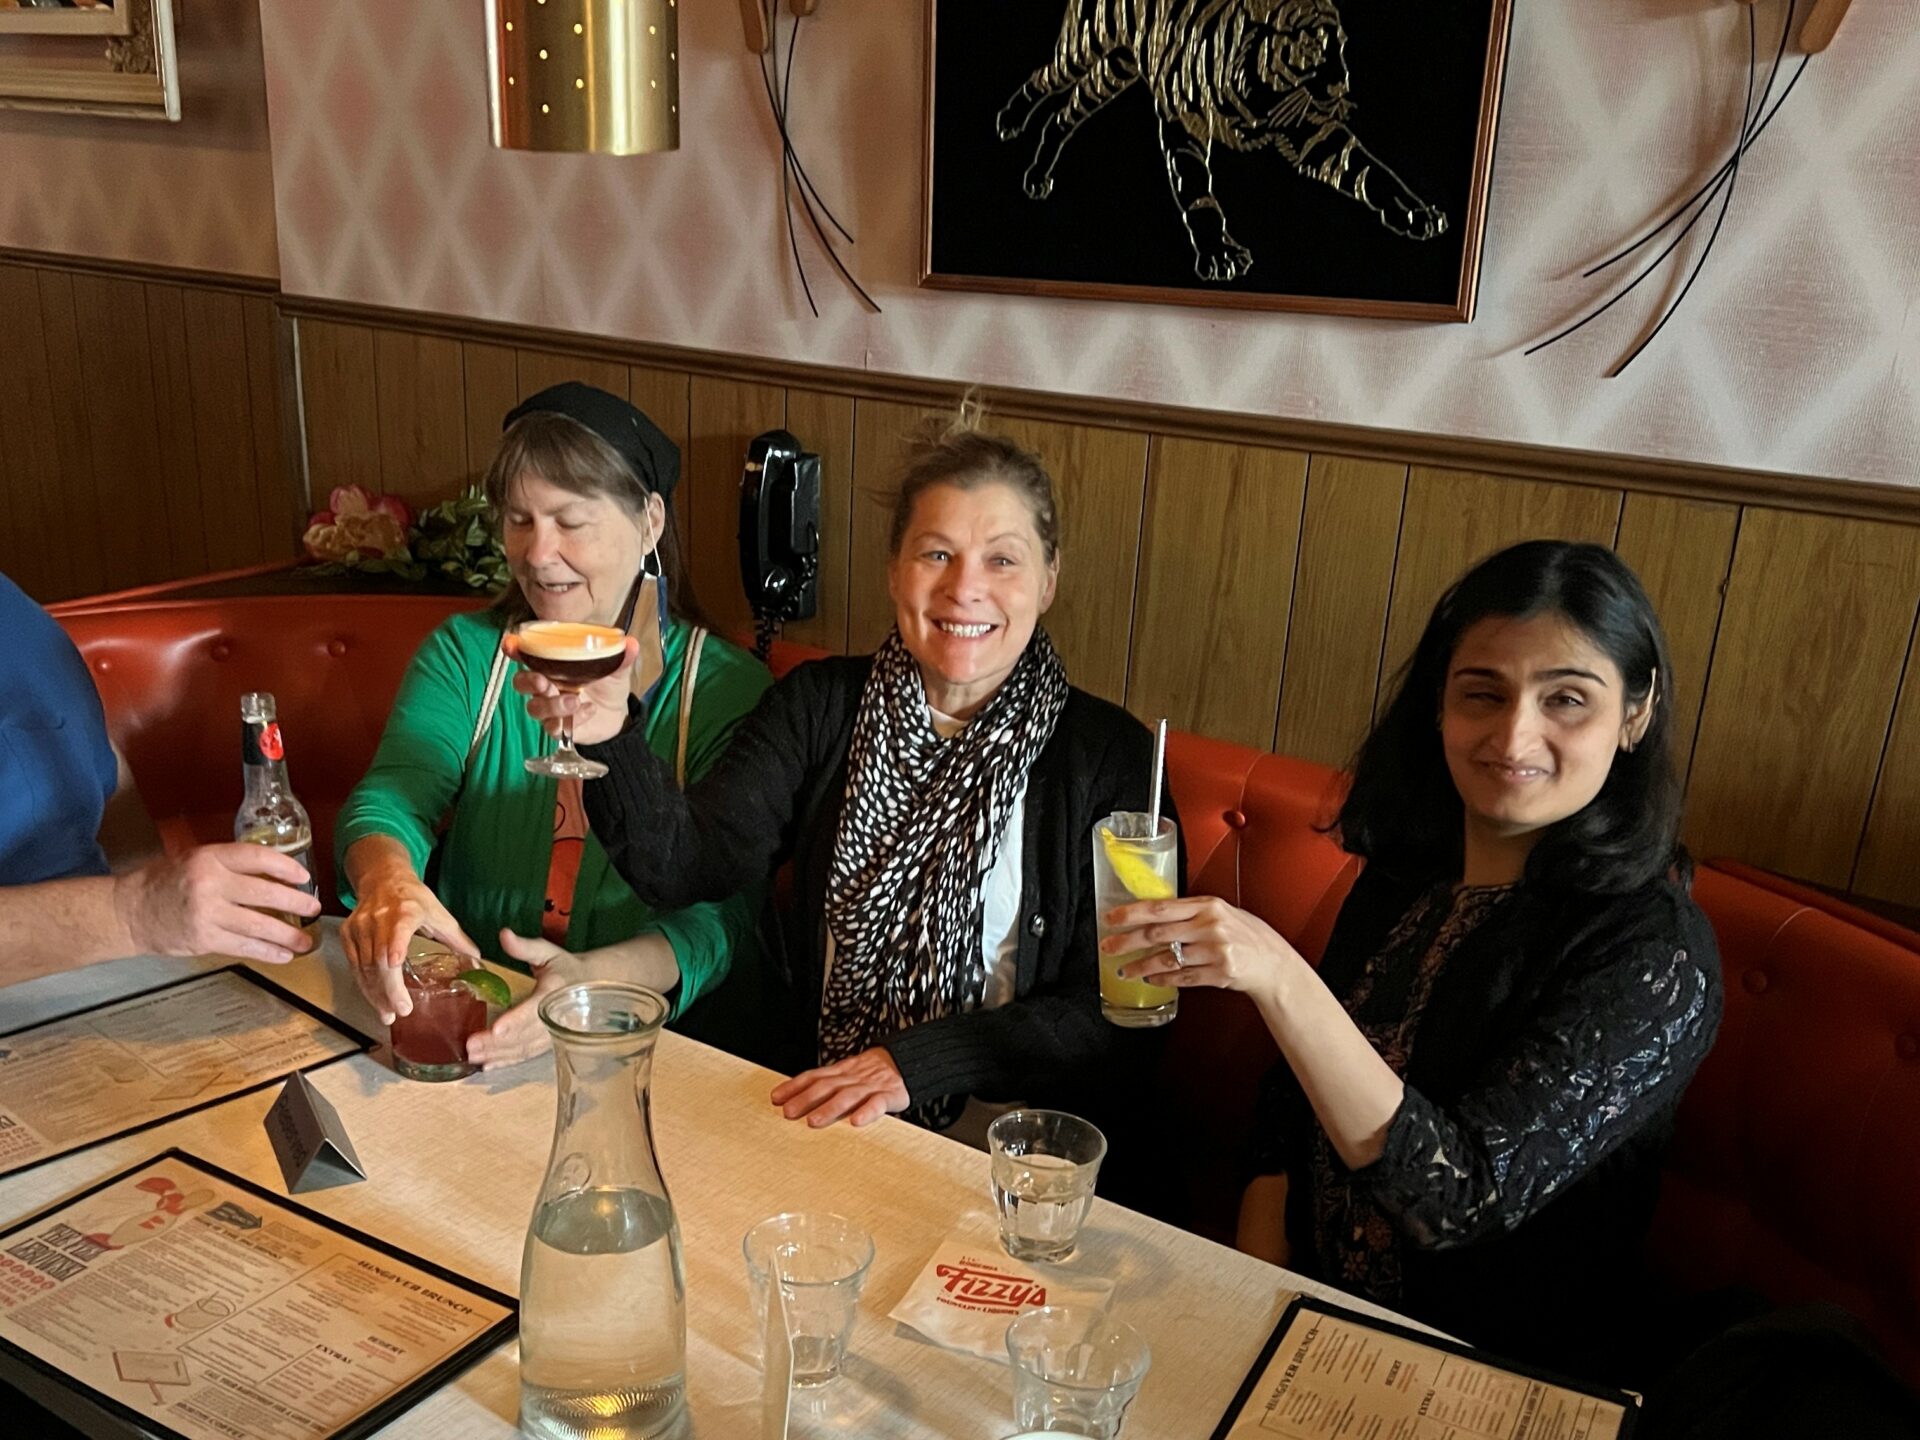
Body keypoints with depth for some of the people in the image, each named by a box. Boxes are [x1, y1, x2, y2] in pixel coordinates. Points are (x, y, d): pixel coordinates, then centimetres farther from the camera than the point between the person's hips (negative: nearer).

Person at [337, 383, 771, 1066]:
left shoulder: (729, 688, -4)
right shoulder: (464, 653, 7)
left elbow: (722, 914, -12)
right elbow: (391, 796, -10)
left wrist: (593, 981, -32)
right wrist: (387, 881, -34)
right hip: (465, 1026, 4)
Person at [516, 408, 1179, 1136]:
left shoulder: (1109, 754, -3)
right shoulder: (819, 705, 6)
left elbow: (1115, 1015, -6)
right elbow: (687, 863, -7)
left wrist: (917, 1062, -16)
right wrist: (608, 739, -25)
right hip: (822, 1122, 2)